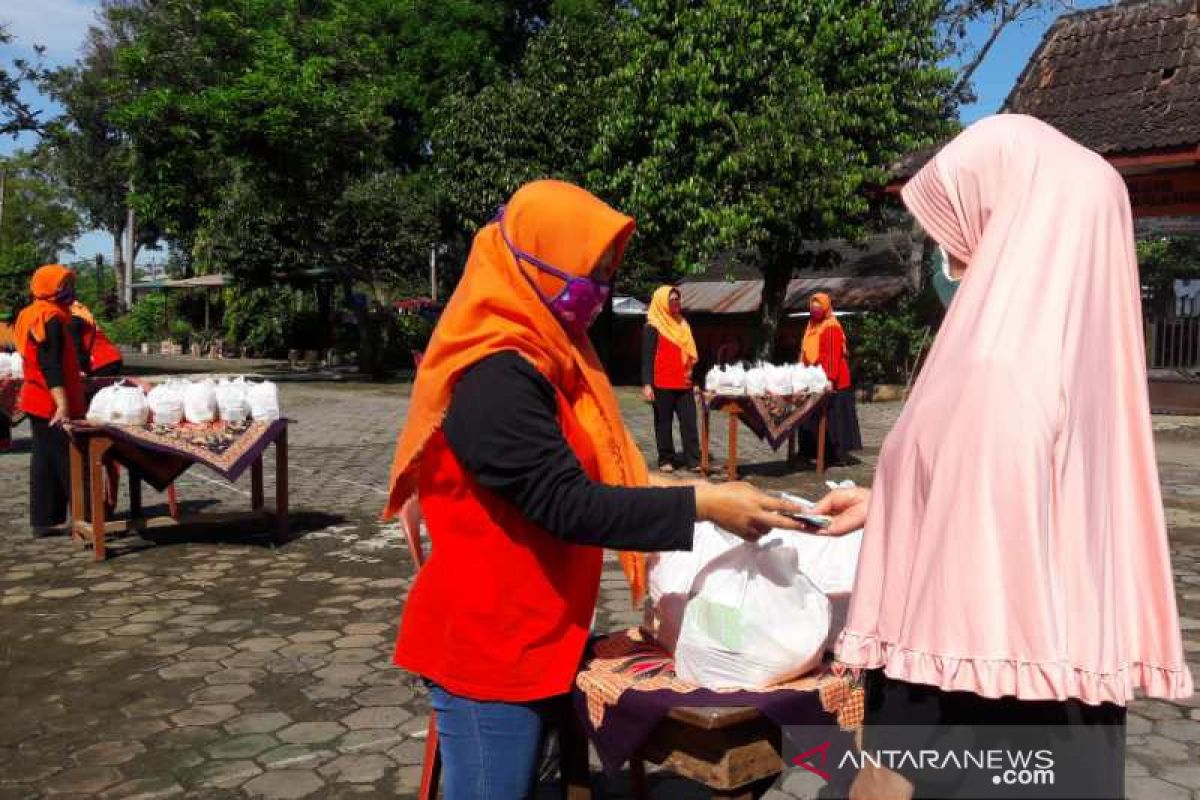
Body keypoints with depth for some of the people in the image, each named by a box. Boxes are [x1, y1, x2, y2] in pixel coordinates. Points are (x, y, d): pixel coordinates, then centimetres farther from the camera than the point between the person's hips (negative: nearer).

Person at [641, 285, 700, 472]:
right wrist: (647, 384, -15)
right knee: (663, 423, 4)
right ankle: (666, 460, 11)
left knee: (689, 421, 1)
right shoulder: (653, 328, -4)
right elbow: (647, 357, -7)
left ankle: (693, 460, 4)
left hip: (684, 384, 5)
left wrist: (693, 377, 17)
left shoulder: (682, 324, 15)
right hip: (662, 385, -5)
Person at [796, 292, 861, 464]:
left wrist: (829, 378, -26)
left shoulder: (832, 327, -11)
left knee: (831, 417, -6)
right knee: (812, 417, 10)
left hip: (830, 381, -8)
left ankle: (836, 453, -1)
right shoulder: (811, 325, 16)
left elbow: (833, 356, -19)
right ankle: (812, 451, 17)